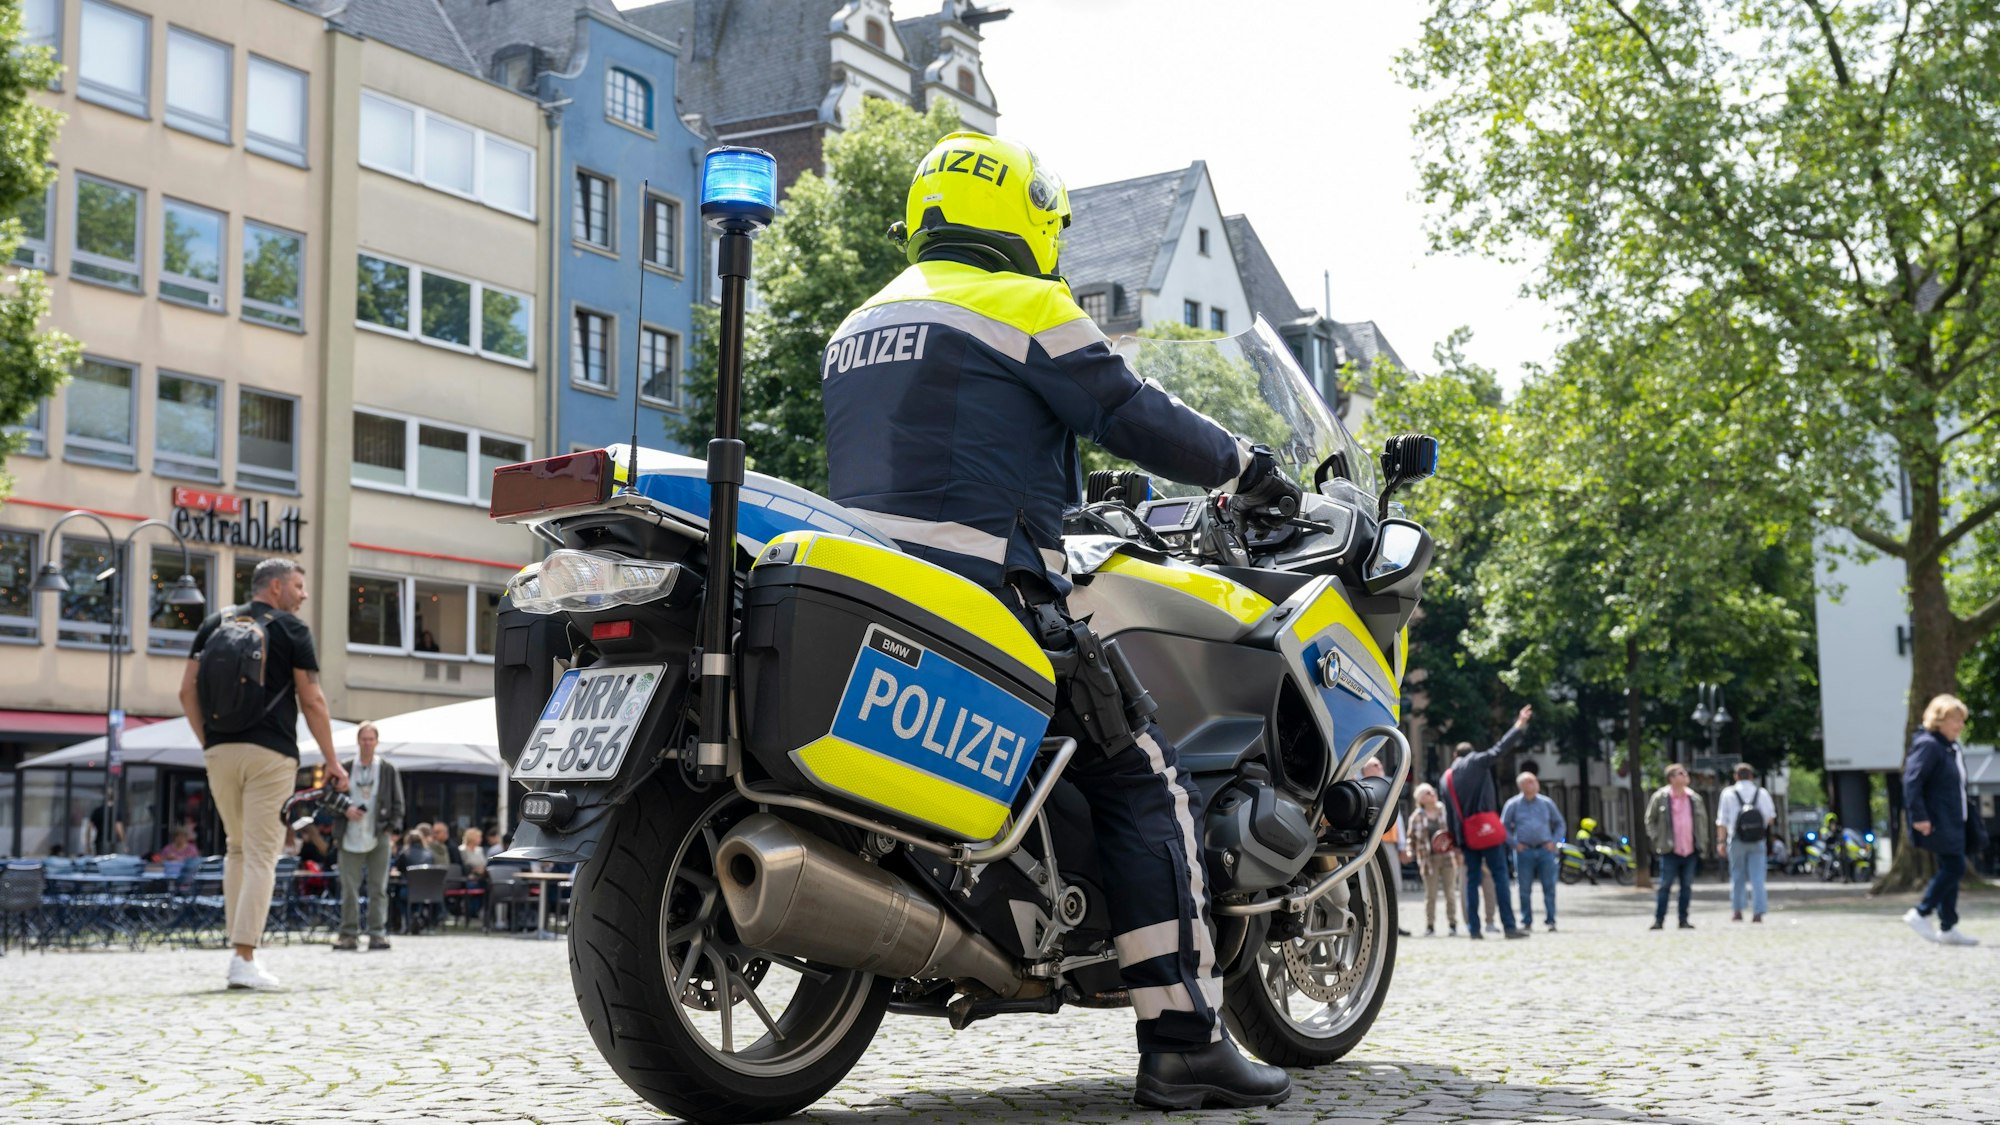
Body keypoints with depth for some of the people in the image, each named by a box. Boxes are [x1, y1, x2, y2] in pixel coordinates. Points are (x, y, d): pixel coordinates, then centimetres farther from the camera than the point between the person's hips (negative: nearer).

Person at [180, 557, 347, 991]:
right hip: (270, 753, -5)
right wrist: (332, 761, 2)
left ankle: (240, 944, 17)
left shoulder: (215, 623, 13)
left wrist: (208, 741, 16)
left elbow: (188, 690, 8)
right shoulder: (291, 629, 0)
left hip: (220, 751, 5)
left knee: (237, 848, 20)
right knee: (261, 854, -3)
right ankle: (244, 959, -9)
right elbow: (312, 701, -4)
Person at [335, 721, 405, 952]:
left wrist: (393, 830, -5)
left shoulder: (388, 770, 7)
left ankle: (378, 934, 2)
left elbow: (397, 804, 7)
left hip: (379, 838, -1)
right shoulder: (345, 769, 8)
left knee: (378, 888, 0)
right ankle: (349, 934, 4)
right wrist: (345, 809, -8)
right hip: (351, 838, 1)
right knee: (349, 888, 0)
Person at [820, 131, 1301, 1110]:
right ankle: (1181, 1041, -11)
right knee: (1146, 789, -4)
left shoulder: (855, 329, 23)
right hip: (985, 595, -8)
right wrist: (1246, 469, 10)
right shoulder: (1025, 308, 0)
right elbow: (1133, 415, -5)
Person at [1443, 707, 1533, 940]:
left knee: (1472, 879, 8)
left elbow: (1449, 813, 13)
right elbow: (1500, 747, -2)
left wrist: (1455, 841, 15)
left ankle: (1473, 928, 3)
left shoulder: (1447, 777, 14)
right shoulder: (1477, 761, 2)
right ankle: (1510, 926, -9)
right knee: (1500, 875, -4)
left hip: (1467, 833, 4)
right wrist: (1519, 726, 5)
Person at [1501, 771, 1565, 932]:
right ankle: (1526, 922, 6)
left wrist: (1554, 842, 3)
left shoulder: (1546, 803, 9)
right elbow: (1504, 827, 8)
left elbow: (1560, 825, 16)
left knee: (1549, 887, -4)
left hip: (1545, 850, 1)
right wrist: (1514, 844, -3)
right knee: (1525, 888, -1)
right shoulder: (1513, 804, 4)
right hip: (1524, 851, -1)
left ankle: (1550, 921, 0)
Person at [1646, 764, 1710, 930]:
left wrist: (1702, 840, 11)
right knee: (1665, 886, -4)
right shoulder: (1660, 798, -4)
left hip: (1690, 851, 4)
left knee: (1687, 886, 6)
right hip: (1670, 852, -4)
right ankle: (1659, 920, 2)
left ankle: (1684, 920, 14)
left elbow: (1702, 819, 20)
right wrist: (1656, 839, -3)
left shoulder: (1694, 798, 7)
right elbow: (1650, 820, 5)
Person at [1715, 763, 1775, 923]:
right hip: (1757, 841, 1)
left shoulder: (1728, 793, 0)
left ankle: (1737, 911, 11)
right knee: (1757, 877, 0)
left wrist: (1721, 841, 3)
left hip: (1737, 840, -1)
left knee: (1737, 876, 9)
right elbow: (1771, 818, 4)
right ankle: (1758, 912, -6)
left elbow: (1722, 821, -1)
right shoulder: (1762, 793, 4)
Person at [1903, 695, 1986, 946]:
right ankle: (1920, 913, -1)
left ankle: (1948, 928, 13)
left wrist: (1972, 818, 21)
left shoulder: (1953, 748, 17)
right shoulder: (1927, 745, -14)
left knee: (1950, 870, 9)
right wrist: (1919, 816, -24)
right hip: (1938, 822, -10)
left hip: (1954, 821, 10)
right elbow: (1912, 781, -20)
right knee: (1953, 868, -13)